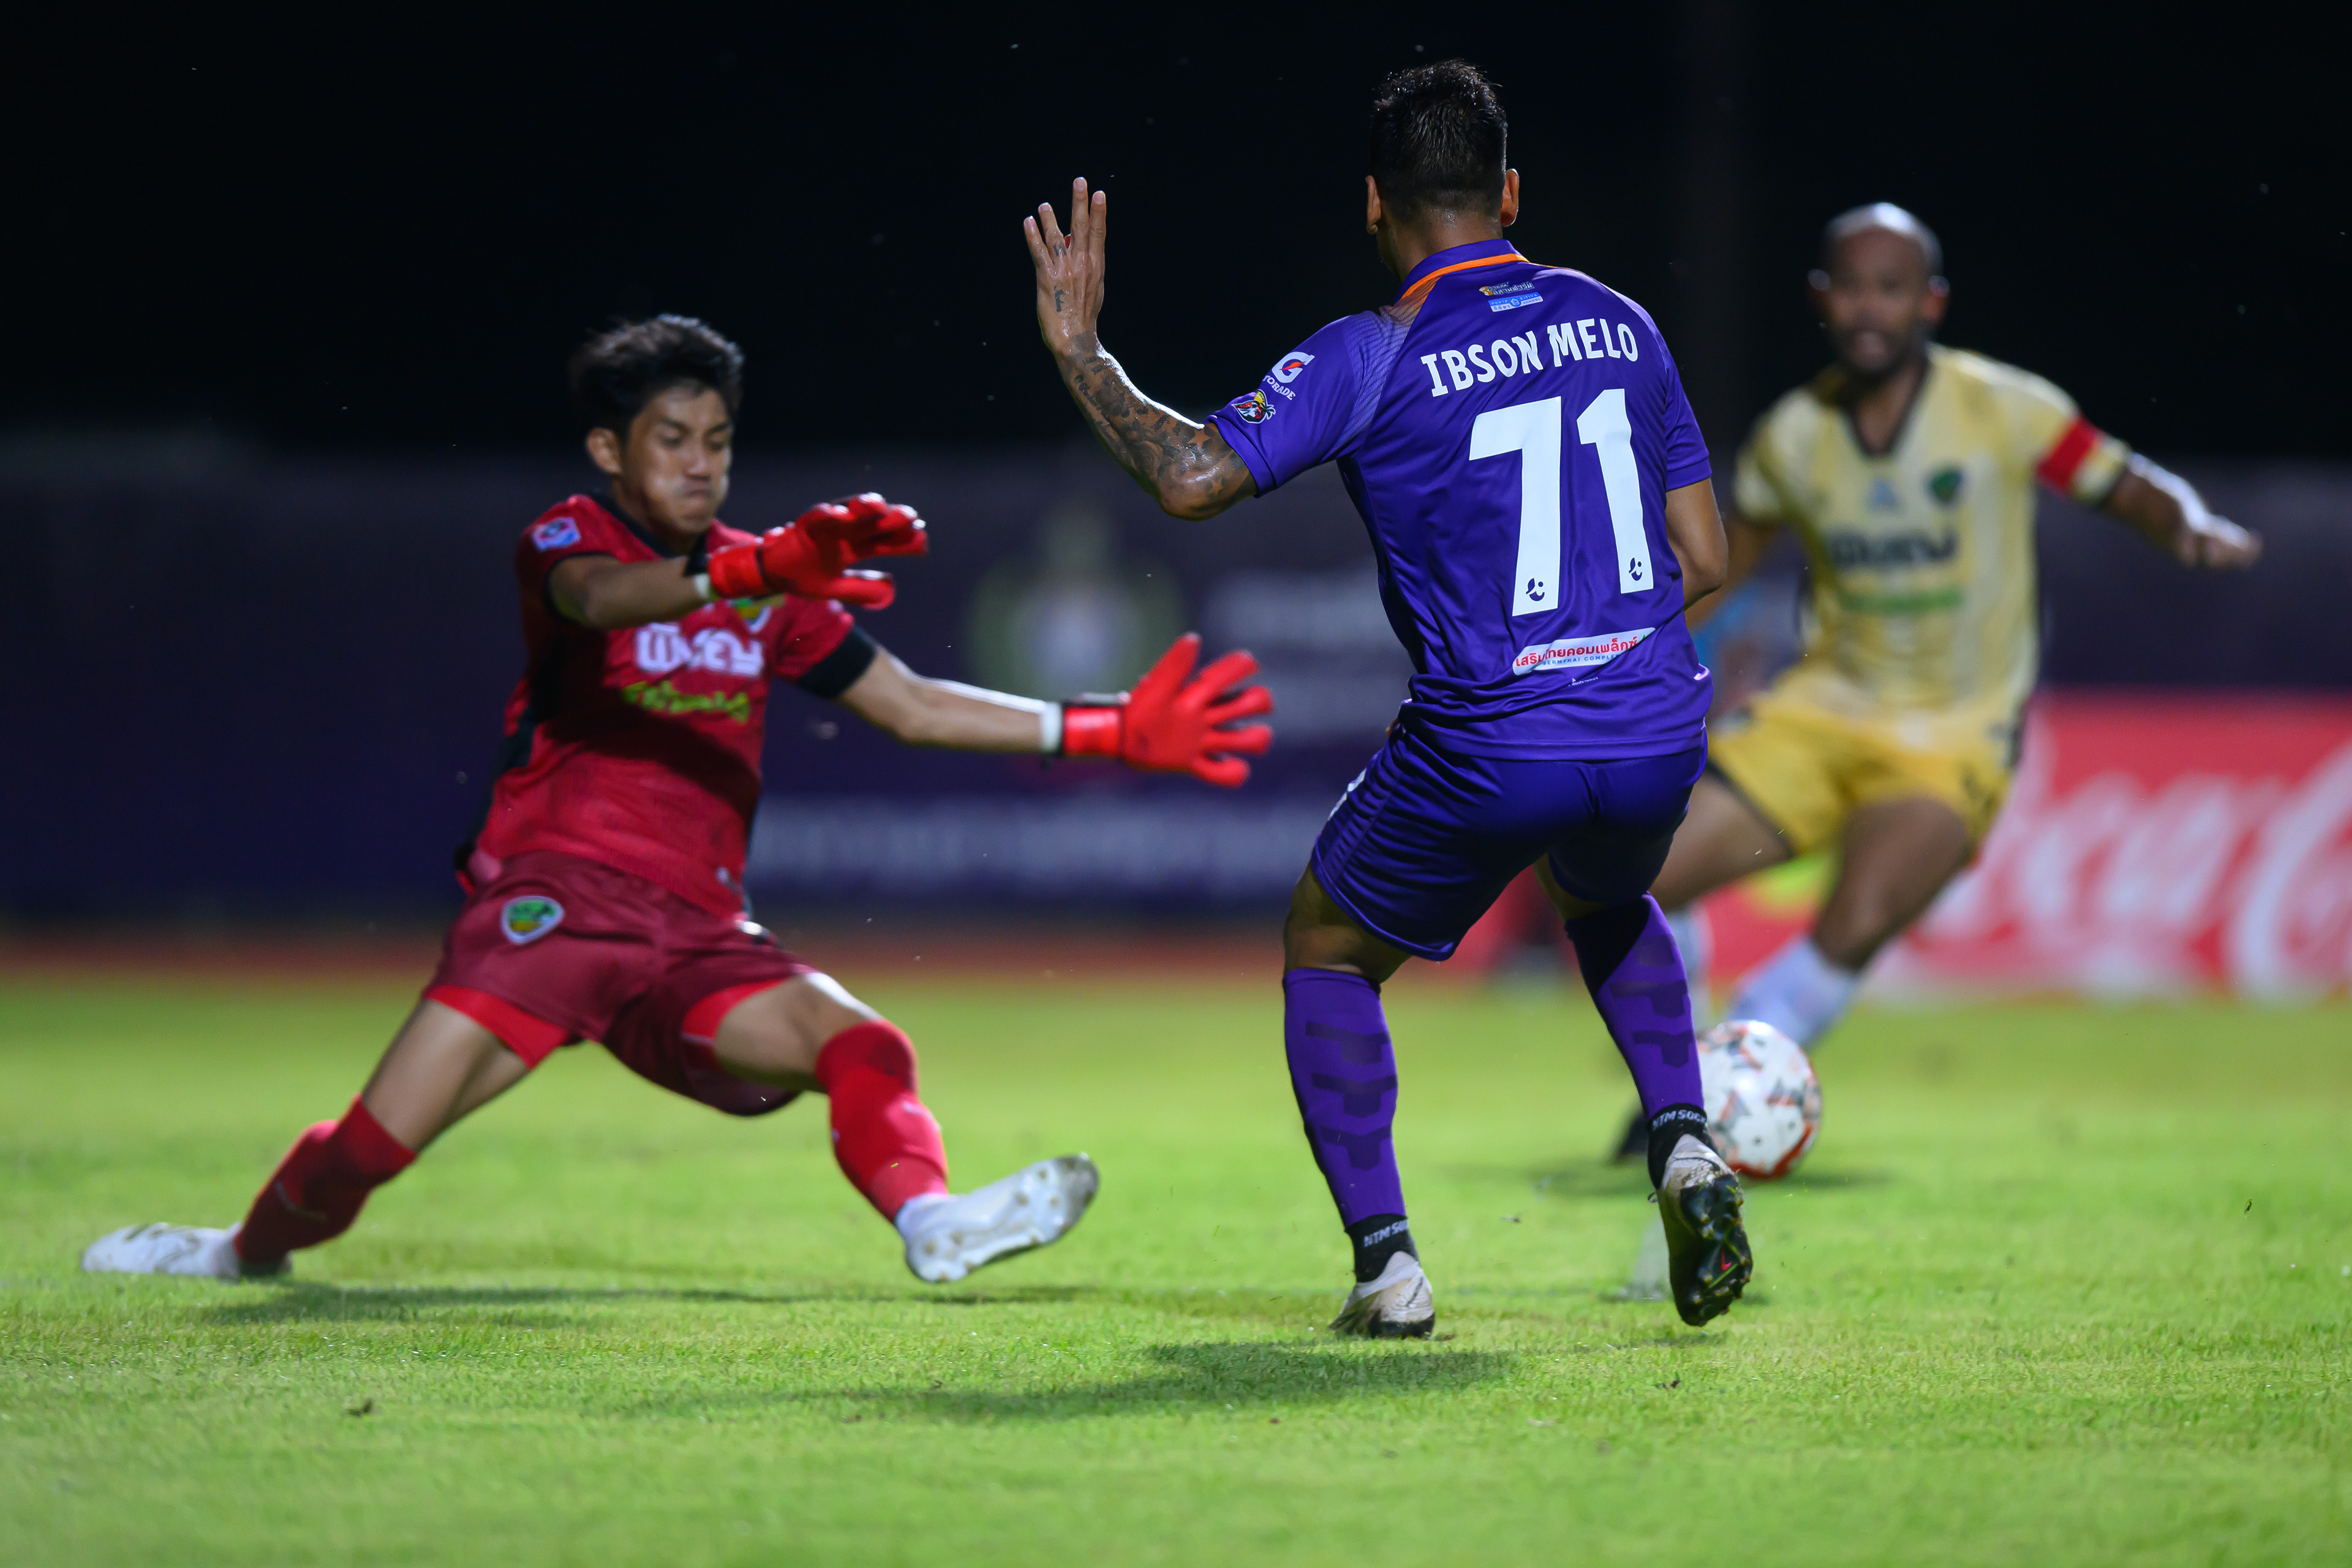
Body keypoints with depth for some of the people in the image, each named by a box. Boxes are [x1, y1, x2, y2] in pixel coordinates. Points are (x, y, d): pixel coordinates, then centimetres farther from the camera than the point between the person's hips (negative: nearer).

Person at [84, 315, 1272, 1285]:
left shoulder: (768, 589, 19)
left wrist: (1113, 732, 16)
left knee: (863, 1046, -20)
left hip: (695, 935, 5)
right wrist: (757, 570, -45)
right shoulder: (565, 544, 2)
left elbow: (914, 706, 23)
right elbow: (601, 598, -24)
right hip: (557, 889, -5)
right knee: (376, 1144, -16)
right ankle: (255, 1245, 10)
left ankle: (929, 1219, -42)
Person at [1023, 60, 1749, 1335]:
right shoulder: (1617, 323, 9)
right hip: (1657, 734, 4)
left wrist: (1077, 347, -1)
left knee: (1325, 952, 21)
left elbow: (1192, 477, -14)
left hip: (1487, 751, -4)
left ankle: (1386, 1261, 8)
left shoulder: (1372, 359, -6)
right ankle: (1684, 1144, 15)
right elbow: (1703, 561, 12)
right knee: (1602, 903, 38)